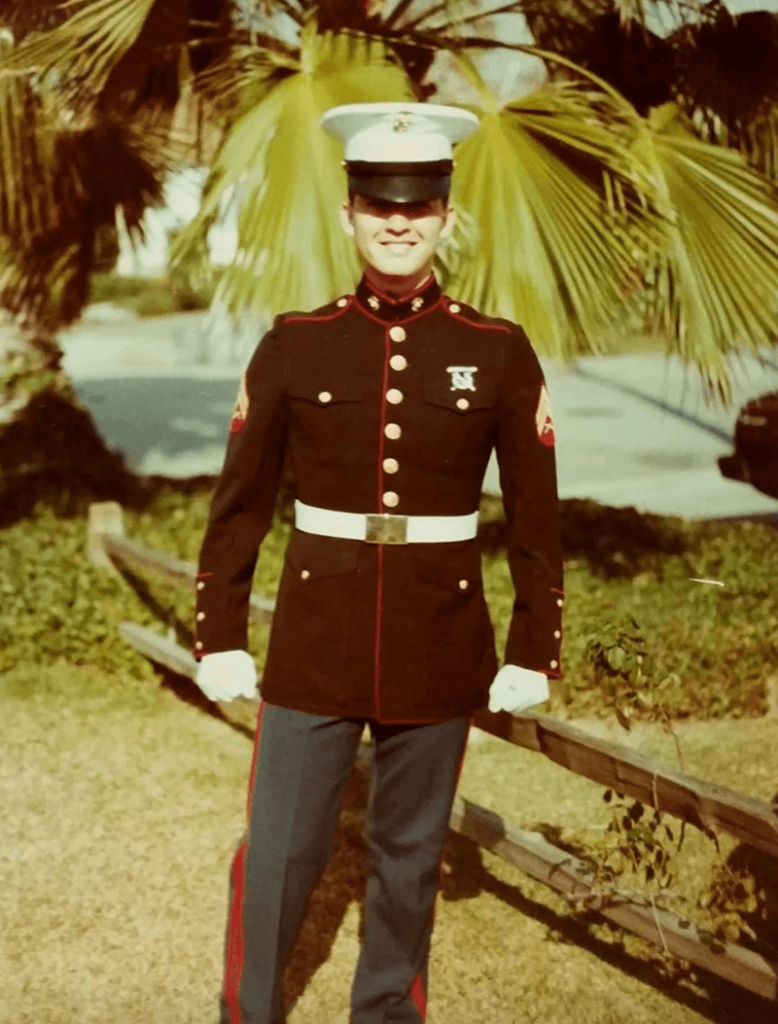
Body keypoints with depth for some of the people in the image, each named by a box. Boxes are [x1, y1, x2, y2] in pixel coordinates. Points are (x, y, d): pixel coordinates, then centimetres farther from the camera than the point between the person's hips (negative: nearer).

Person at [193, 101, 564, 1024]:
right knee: (277, 855, 6)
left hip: (441, 648, 0)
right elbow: (238, 505, 1)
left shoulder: (498, 352, -3)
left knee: (410, 854, 14)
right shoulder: (294, 346, -3)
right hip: (315, 642, 0)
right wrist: (219, 639, 1)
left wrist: (533, 654, 0)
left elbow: (537, 519, 1)